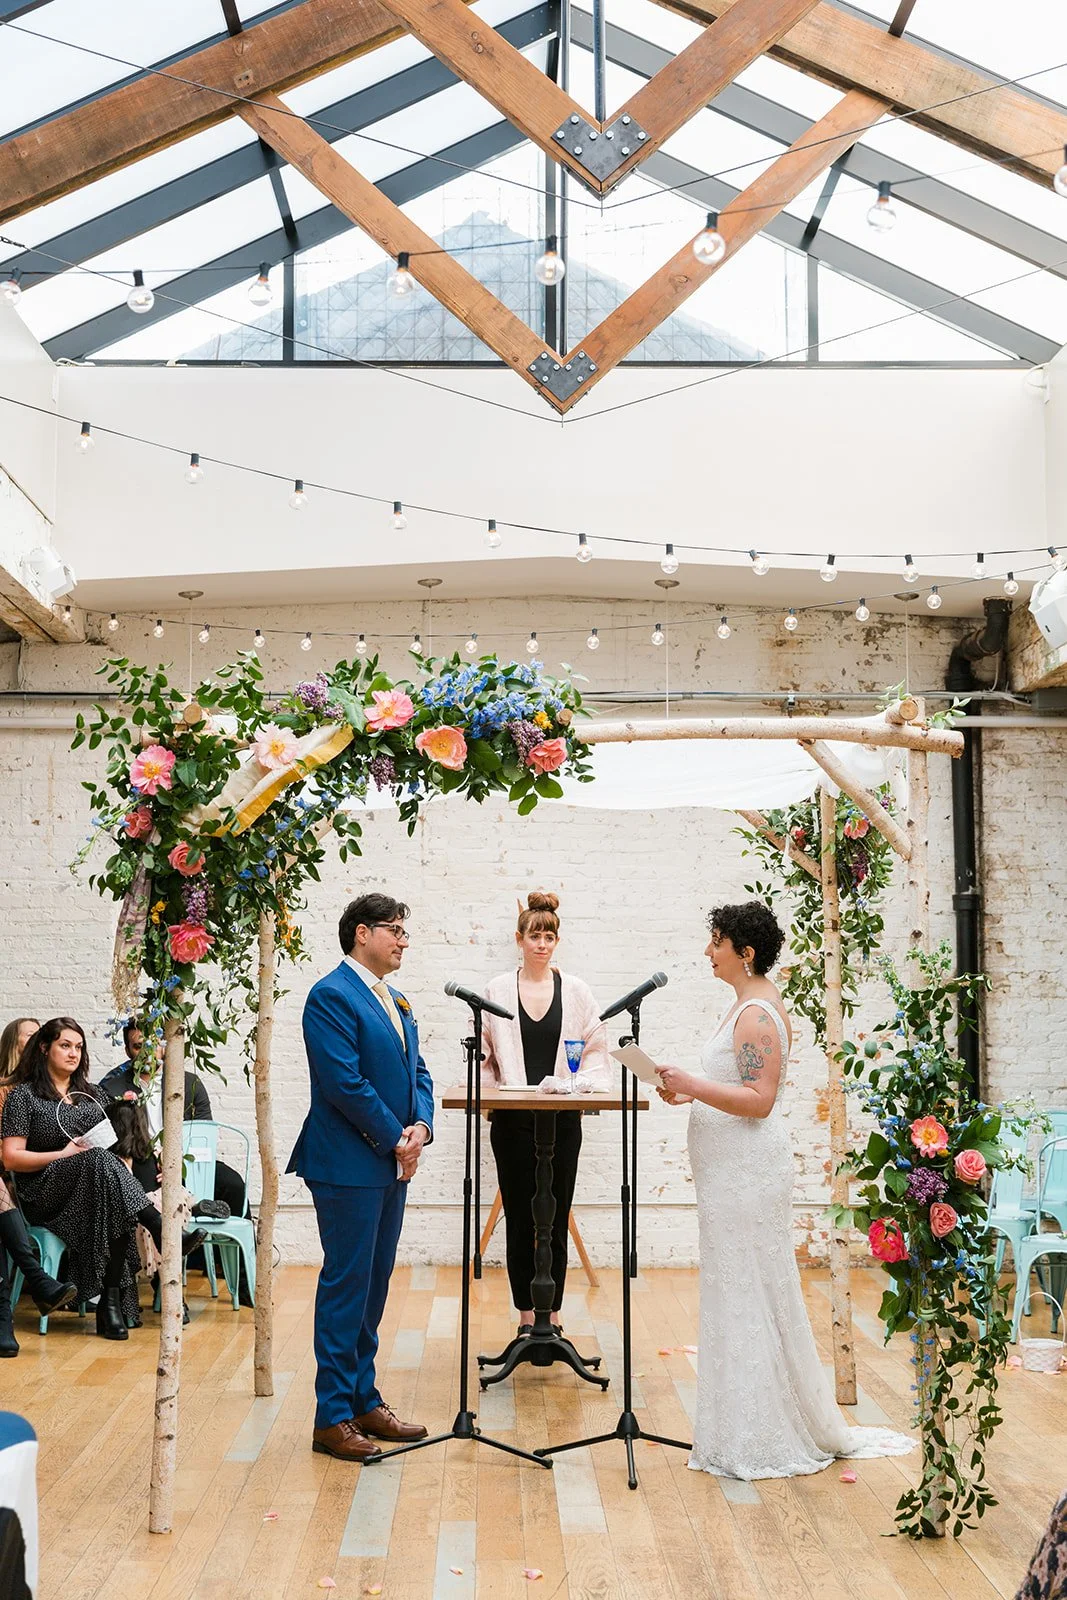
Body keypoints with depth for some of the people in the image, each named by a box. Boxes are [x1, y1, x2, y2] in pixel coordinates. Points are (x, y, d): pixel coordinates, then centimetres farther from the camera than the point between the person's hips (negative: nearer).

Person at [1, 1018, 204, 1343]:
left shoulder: (91, 1095, 23)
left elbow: (110, 1144, 24)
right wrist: (64, 1154, -13)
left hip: (95, 1185, 4)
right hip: (46, 1195, -4)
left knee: (114, 1207, -35)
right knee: (99, 1160, -36)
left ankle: (111, 1300, -36)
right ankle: (162, 1230, -44)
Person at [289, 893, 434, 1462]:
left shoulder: (395, 1001, 16)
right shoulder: (331, 996, -12)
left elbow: (416, 1070, 16)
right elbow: (345, 1083, -19)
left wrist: (420, 1126, -3)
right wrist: (396, 1139, -13)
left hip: (391, 1164, 9)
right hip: (348, 1165, -9)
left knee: (373, 1286, 14)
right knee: (345, 1286, -3)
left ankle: (364, 1401, 24)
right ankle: (332, 1418, 6)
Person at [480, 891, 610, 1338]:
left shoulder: (576, 990, 5)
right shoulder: (498, 990, 3)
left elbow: (597, 1047, 7)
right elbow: (483, 1051, 8)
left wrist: (587, 1087, -8)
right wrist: (489, 1093, -4)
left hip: (562, 1119, 0)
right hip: (513, 1121, 0)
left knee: (556, 1217, 4)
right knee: (519, 1217, 4)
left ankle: (552, 1312, 14)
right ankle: (526, 1314, 13)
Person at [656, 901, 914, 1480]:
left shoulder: (757, 1014, -17)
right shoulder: (750, 1005, 14)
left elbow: (759, 1099, -24)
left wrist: (690, 1083, -24)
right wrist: (690, 1092, 9)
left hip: (748, 1169, -10)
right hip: (733, 1168, 10)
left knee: (747, 1292, -2)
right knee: (740, 1291, 15)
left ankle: (761, 1439, 8)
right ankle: (751, 1427, 25)